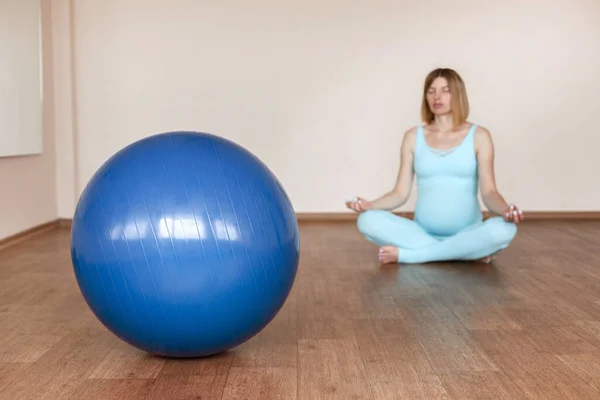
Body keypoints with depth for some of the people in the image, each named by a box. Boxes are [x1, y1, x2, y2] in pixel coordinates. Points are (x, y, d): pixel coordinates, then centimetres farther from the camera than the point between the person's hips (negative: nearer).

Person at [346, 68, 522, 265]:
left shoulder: (478, 136, 3)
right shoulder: (413, 137, 8)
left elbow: (488, 191, -4)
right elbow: (401, 192, 4)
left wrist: (505, 210, -27)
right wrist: (370, 205, -15)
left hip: (467, 233, -1)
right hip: (422, 232, 1)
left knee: (503, 230, -35)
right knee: (368, 220, -25)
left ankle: (406, 254, -24)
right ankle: (467, 252, -24)